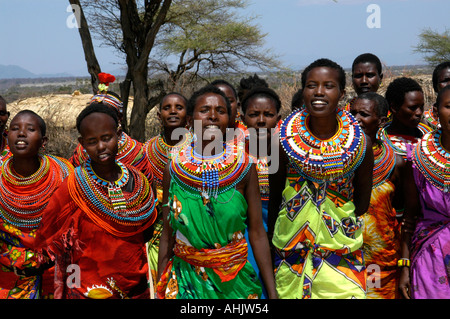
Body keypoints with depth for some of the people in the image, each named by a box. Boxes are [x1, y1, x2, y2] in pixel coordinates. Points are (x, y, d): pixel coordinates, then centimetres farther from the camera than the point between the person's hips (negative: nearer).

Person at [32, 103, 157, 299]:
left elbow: (146, 236, 8)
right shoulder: (73, 187, -11)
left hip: (136, 288, 3)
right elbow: (46, 242, -5)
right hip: (88, 290, -3)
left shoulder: (140, 183, -2)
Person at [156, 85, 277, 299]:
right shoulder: (174, 170, -4)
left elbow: (257, 233, -6)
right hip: (186, 282, 0)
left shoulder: (244, 167, -7)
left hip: (235, 281, 0)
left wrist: (272, 292, -7)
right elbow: (167, 236, 2)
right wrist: (160, 292, 3)